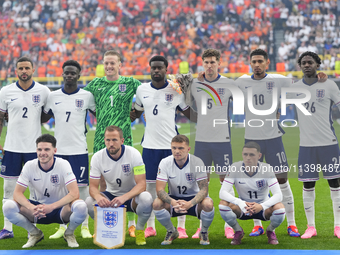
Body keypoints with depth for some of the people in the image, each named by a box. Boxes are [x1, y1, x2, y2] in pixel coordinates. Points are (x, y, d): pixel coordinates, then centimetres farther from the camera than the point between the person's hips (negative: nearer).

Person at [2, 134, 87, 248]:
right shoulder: (30, 166, -10)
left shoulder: (63, 165, -16)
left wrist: (51, 207, -37)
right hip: (37, 209, 2)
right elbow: (17, 193, -13)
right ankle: (35, 233, 3)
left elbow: (74, 193, -24)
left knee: (81, 207, -36)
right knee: (8, 207, -25)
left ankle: (69, 233, 0)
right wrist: (31, 207, -34)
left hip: (61, 209, -2)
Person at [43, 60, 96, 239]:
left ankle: (85, 226, 8)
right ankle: (62, 227, 13)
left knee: (82, 186, 0)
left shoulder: (87, 96, 0)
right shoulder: (53, 96, 5)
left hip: (79, 149, -2)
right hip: (59, 148, 2)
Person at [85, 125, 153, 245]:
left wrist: (124, 197, -42)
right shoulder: (97, 157, -13)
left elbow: (141, 184, -24)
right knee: (89, 202, -28)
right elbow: (93, 186, -11)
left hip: (132, 196, -2)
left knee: (146, 198, -36)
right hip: (111, 195, 2)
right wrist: (98, 196, -37)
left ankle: (139, 229, -4)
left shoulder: (133, 154, -20)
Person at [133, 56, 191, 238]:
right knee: (150, 184, 5)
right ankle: (150, 226, 15)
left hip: (172, 143, -2)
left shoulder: (176, 90, 0)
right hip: (150, 144, 2)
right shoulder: (142, 90, 7)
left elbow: (190, 114, 7)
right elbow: (136, 113, 22)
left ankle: (181, 227, 4)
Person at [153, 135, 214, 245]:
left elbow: (204, 189, -21)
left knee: (208, 204, -35)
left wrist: (190, 203, -41)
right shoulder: (165, 163, -14)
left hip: (193, 199, -1)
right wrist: (172, 202, -41)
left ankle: (204, 232, 0)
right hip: (174, 198, 2)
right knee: (157, 203, -30)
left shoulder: (197, 162, -18)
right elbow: (159, 189, -19)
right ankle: (171, 232, 1)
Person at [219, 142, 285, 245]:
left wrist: (262, 206, -45)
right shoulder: (235, 168, -18)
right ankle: (238, 231, 1)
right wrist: (241, 203, -43)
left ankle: (270, 231, 3)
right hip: (243, 208, 1)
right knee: (223, 204, -29)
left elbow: (278, 195, -26)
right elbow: (223, 192, -24)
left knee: (279, 208, -33)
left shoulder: (267, 169, -19)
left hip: (263, 207, -1)